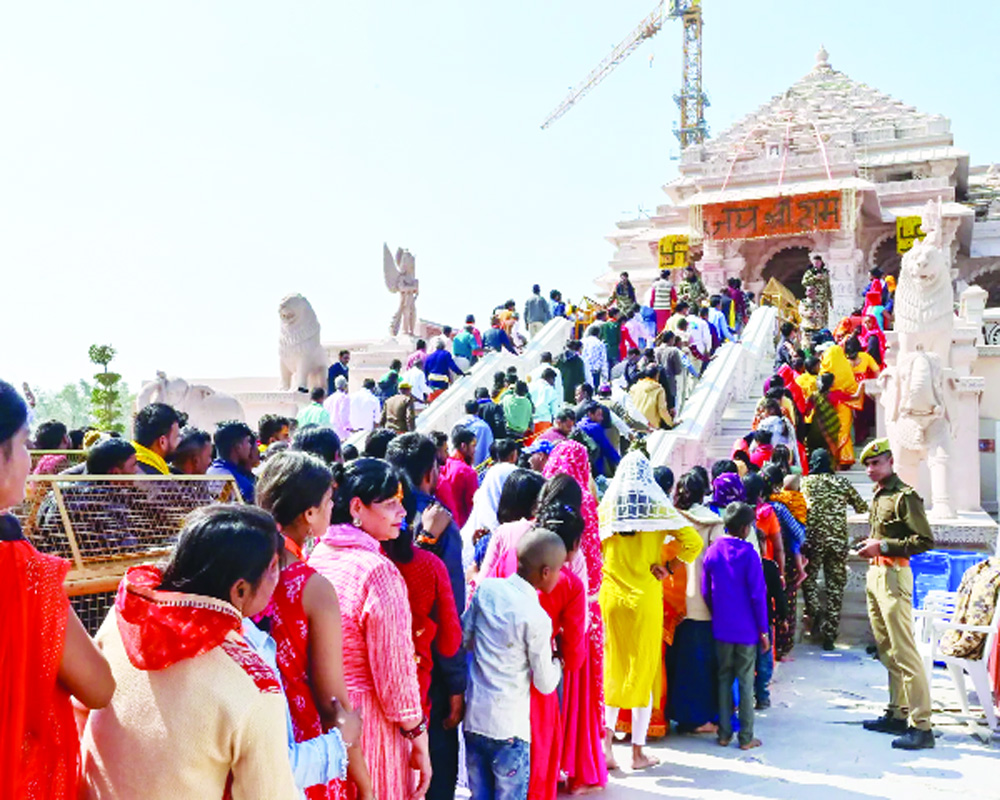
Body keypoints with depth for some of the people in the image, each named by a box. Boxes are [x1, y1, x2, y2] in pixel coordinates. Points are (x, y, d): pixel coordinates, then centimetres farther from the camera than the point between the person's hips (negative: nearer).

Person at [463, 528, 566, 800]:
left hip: (473, 717, 6)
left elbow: (464, 640, 9)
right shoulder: (537, 618, -18)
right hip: (509, 728, -6)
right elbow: (546, 684, -9)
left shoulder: (486, 588, -3)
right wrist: (556, 660, 10)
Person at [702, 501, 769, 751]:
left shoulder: (712, 552, 1)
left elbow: (706, 592, 7)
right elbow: (758, 595, -11)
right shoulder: (748, 553, -12)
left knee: (724, 678, 13)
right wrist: (763, 629, -3)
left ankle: (724, 734, 17)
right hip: (746, 629, -4)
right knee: (745, 681, 4)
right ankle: (746, 737, 10)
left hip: (721, 628, 4)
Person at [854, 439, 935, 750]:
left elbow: (925, 540, -17)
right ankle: (897, 713, 20)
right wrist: (869, 546, 7)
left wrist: (883, 546, -18)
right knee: (887, 651, 12)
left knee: (904, 652, -10)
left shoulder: (905, 496, -11)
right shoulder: (878, 496, 16)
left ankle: (921, 726, -7)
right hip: (874, 574, 9)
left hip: (893, 575, -9)